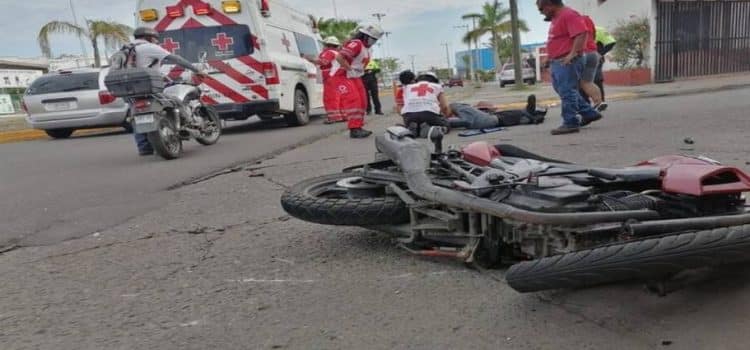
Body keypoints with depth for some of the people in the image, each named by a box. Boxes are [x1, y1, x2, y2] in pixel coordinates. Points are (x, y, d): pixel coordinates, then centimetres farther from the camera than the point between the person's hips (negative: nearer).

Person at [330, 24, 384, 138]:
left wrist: (359, 72, 10)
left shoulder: (365, 47, 13)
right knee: (353, 100, -20)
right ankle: (354, 129, -21)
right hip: (341, 76, -10)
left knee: (362, 101, 7)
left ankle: (358, 127, 15)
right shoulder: (356, 44, -19)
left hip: (354, 77, 10)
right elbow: (339, 57, -29)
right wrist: (350, 69, -23)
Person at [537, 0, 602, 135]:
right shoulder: (557, 17, 18)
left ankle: (570, 123, -3)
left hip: (567, 62, -11)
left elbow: (581, 34, -24)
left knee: (567, 92, -8)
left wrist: (572, 54, -28)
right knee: (564, 91, 17)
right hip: (558, 62, 11)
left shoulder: (569, 15, -14)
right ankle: (589, 113, 25)